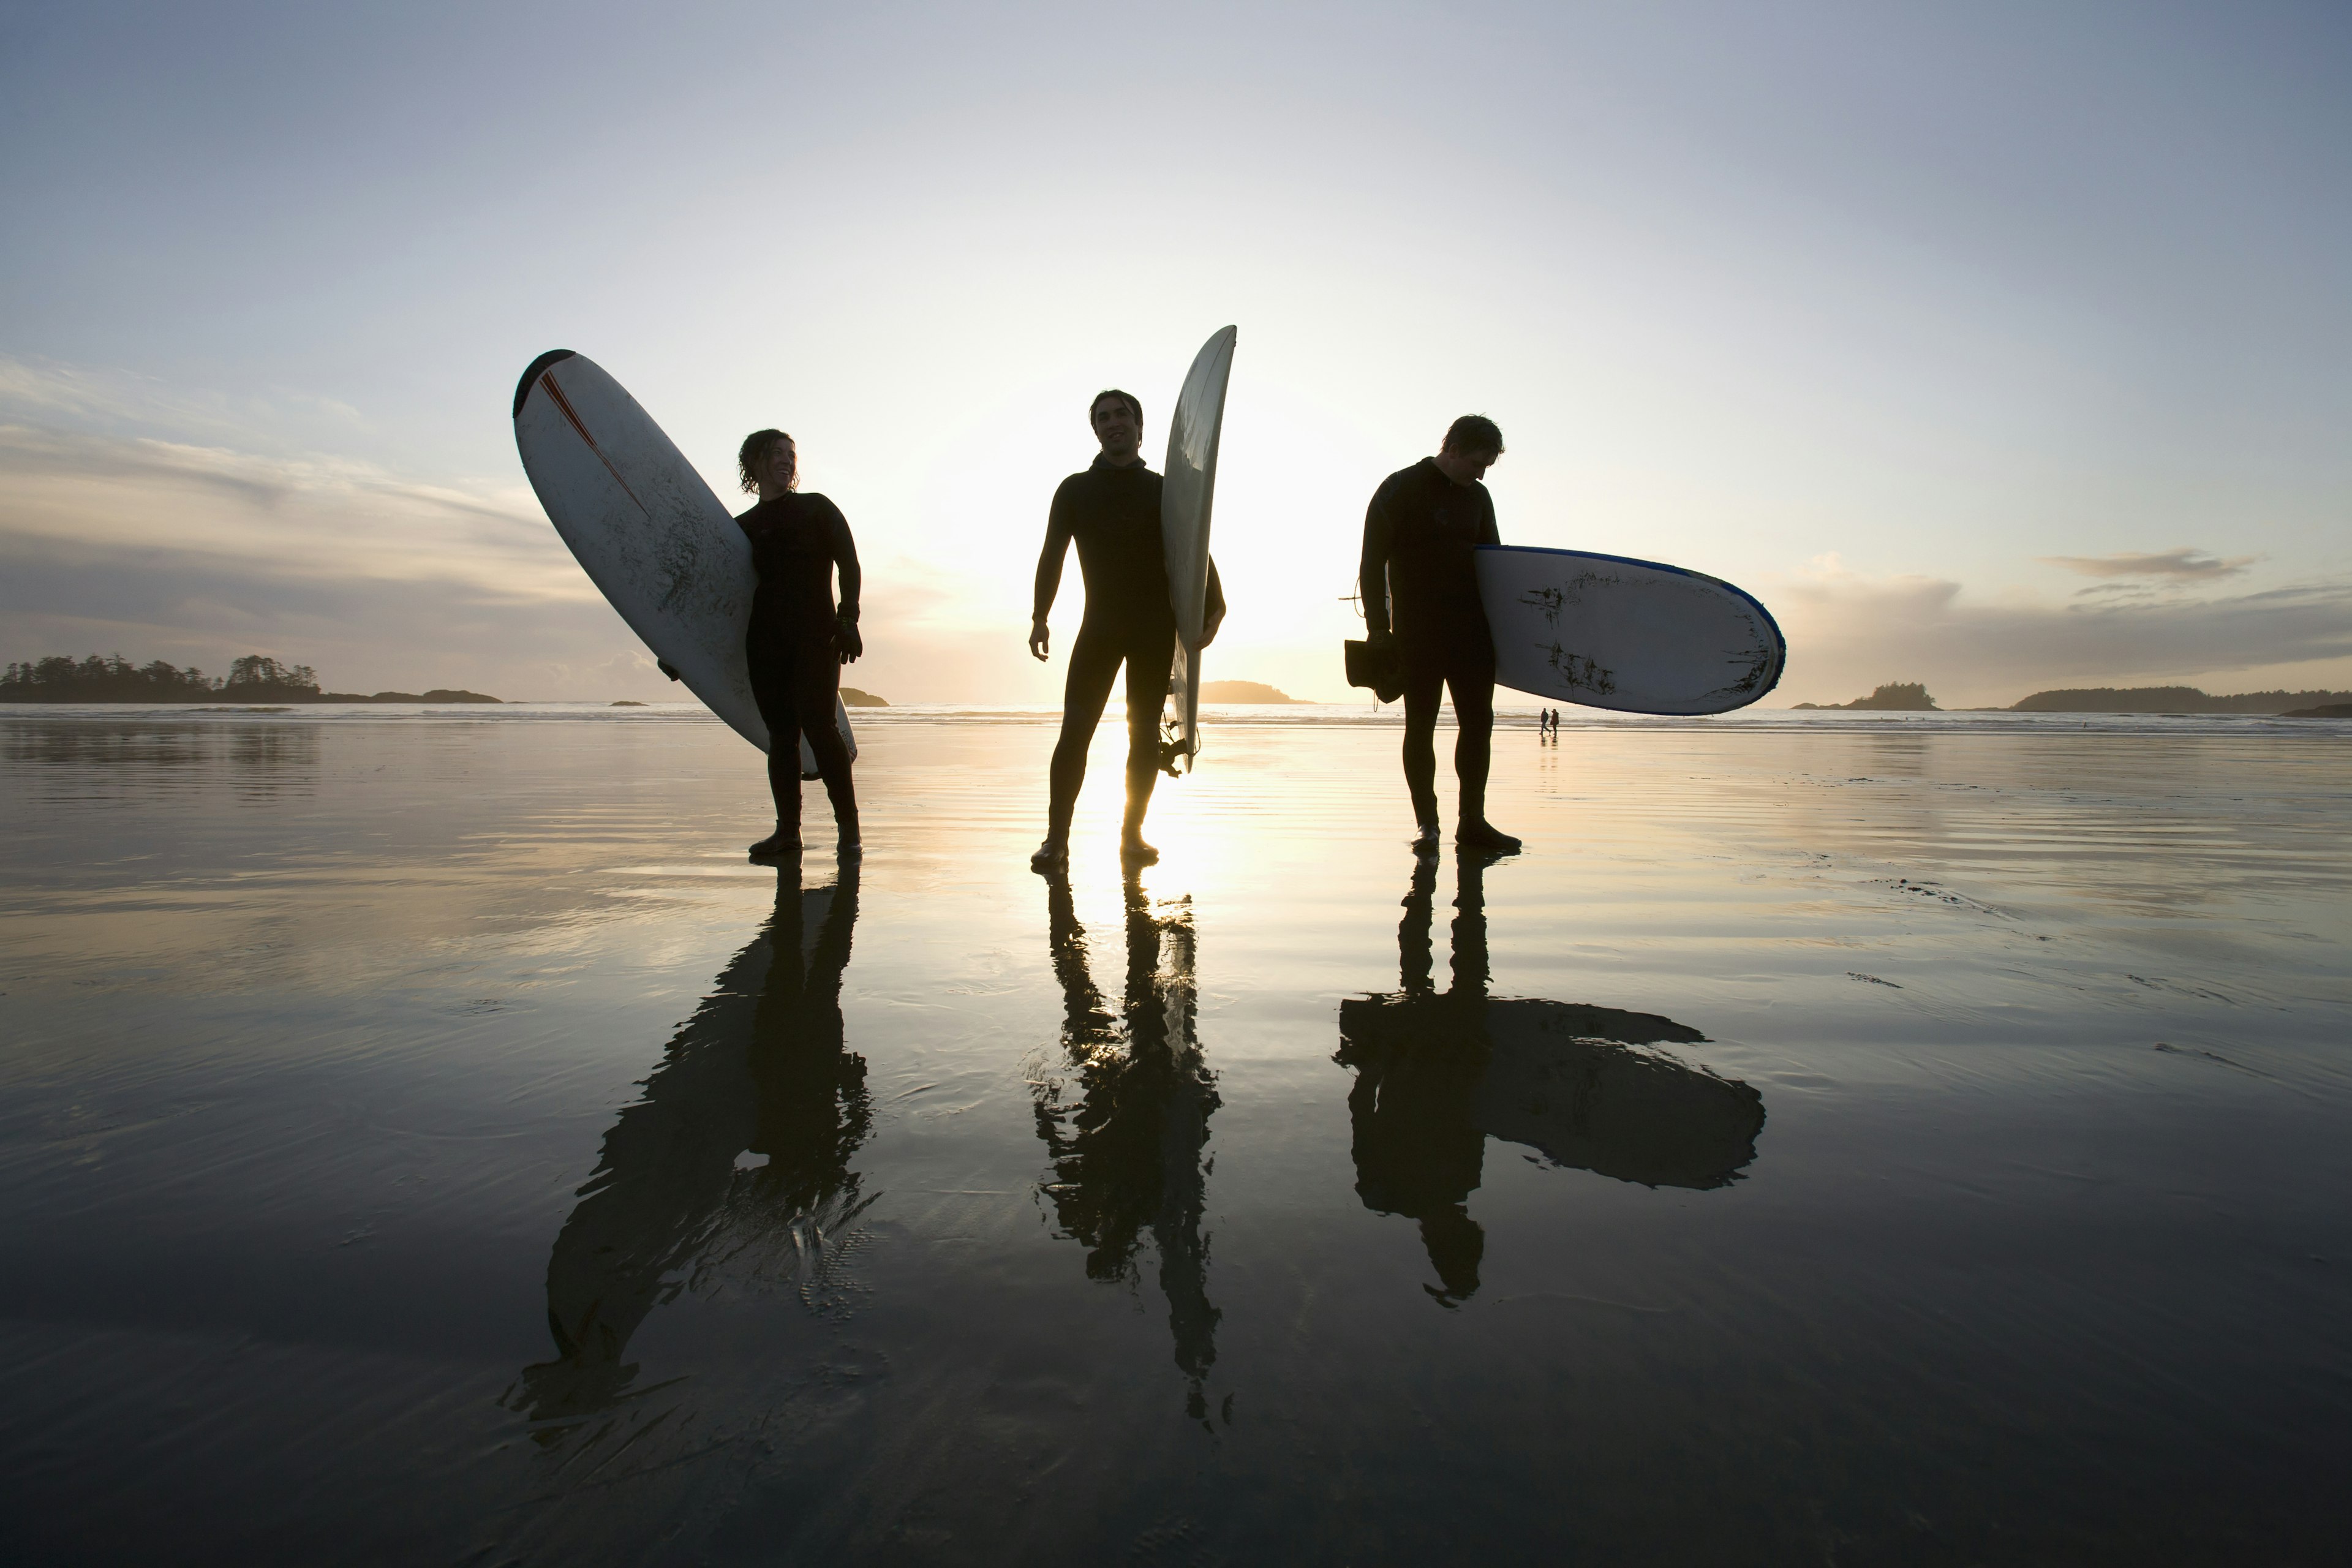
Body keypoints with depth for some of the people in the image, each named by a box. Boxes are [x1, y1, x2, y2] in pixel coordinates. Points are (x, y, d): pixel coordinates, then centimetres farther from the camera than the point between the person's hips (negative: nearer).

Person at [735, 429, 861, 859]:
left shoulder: (817, 509, 11)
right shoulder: (742, 527, 18)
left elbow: (848, 564, 2)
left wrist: (848, 619, -11)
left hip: (816, 634, -3)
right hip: (765, 641, 3)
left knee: (817, 722, -15)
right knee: (781, 734, 1)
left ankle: (848, 826, -11)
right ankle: (787, 831, 3)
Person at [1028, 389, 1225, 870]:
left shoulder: (1164, 492, 8)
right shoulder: (1075, 491, 8)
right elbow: (1052, 556, 6)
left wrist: (1213, 607, -11)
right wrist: (1040, 618, -4)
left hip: (1155, 629, 1)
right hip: (1100, 625, -1)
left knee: (1145, 732, 1)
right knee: (1075, 730, -10)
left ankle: (1132, 834, 9)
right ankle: (1056, 839, -9)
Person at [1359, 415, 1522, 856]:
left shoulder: (1478, 497, 15)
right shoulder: (1401, 489, -3)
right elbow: (1373, 563, -6)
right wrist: (1379, 628, -11)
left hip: (1471, 629, 6)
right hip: (1417, 631, -5)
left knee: (1478, 722, 2)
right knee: (1421, 725, -1)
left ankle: (1473, 822, 9)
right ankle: (1426, 824, 6)